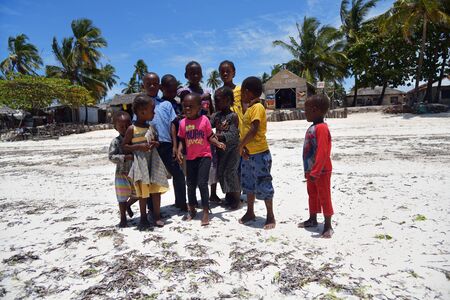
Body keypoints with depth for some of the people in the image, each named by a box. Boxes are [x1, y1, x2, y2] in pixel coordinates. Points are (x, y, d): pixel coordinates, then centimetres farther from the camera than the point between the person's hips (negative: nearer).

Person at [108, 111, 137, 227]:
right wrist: (125, 157, -29)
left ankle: (128, 205, 47)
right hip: (122, 174, -3)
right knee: (122, 197, 9)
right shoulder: (116, 142, -12)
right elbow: (111, 156, -18)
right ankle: (123, 218, 27)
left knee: (137, 194, 16)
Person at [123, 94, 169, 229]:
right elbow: (124, 146, -6)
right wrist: (139, 146, -19)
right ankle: (143, 217, 20)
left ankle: (157, 215, 19)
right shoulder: (132, 129, -9)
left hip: (154, 162, 5)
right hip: (141, 163, -4)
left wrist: (155, 144, -5)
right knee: (143, 191, 6)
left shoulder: (152, 127, 6)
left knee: (156, 189, 6)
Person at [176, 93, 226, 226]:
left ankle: (206, 211, 5)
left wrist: (218, 143, -20)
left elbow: (210, 136, -3)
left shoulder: (204, 120, -8)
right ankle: (192, 209, 33)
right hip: (190, 158, 4)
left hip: (204, 156, -4)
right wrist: (179, 151, -9)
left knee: (202, 183, -9)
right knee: (190, 184, 14)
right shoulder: (183, 123, 0)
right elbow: (182, 140, 6)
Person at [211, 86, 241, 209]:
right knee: (220, 172, 11)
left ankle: (236, 197, 7)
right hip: (220, 148, 7)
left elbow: (233, 135, -21)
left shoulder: (233, 116, -13)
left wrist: (218, 136, -32)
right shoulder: (216, 115, 6)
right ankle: (228, 195, 27)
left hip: (232, 148, -7)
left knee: (230, 172, -9)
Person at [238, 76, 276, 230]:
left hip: (259, 154, -9)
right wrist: (243, 147, -2)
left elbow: (254, 130, -26)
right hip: (248, 154, 9)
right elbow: (246, 129, 10)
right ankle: (250, 212, 33)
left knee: (263, 186, 1)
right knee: (248, 184, 18)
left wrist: (241, 145, -16)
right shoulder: (250, 108, 12)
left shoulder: (258, 107, -16)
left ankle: (270, 216, 17)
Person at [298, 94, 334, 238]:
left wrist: (315, 172, -27)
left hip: (321, 171, -10)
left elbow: (322, 152, -27)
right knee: (312, 195, 20)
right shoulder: (312, 127, 9)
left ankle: (328, 225, 16)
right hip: (311, 170, 10)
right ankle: (312, 219, 36)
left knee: (324, 197, 3)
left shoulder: (321, 128, -22)